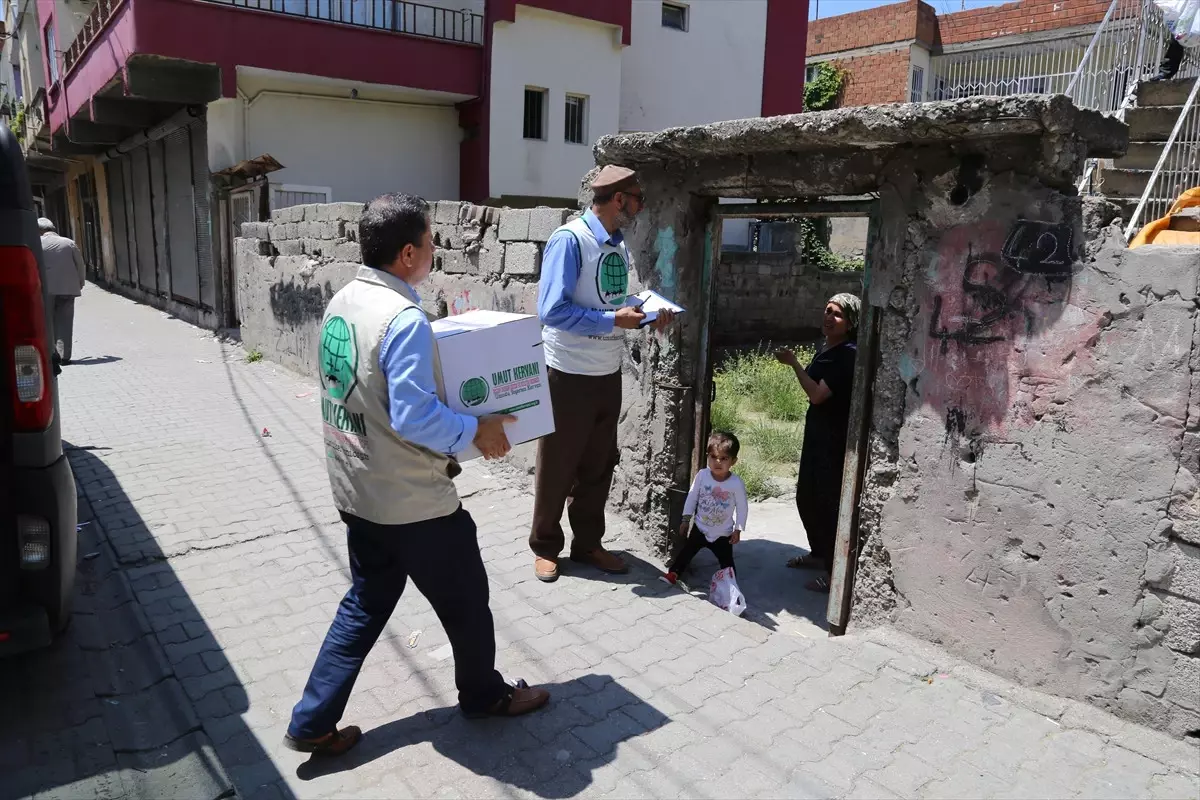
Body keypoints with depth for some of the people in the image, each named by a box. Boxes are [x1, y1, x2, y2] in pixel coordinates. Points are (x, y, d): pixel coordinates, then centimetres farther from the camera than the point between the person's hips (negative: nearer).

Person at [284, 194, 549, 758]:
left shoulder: (341, 303, 4)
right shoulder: (404, 318, -25)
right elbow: (414, 417, -27)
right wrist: (475, 432, -13)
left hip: (357, 492, 8)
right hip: (413, 501, -8)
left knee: (365, 603, 22)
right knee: (464, 601, 14)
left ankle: (313, 723, 27)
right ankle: (484, 695, 37)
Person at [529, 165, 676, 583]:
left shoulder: (619, 246, 7)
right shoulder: (570, 240, -17)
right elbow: (552, 311, -24)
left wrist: (646, 316, -2)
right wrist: (614, 321, -23)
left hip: (608, 373, 7)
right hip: (569, 374, -7)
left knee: (599, 465, 15)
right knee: (557, 467, 7)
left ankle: (588, 543, 31)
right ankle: (545, 546, 25)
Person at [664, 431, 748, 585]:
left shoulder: (737, 483, -23)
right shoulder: (702, 475, -18)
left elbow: (742, 507, -10)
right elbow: (692, 497, -5)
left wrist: (738, 530, -7)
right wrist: (686, 519, -2)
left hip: (723, 534, -2)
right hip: (700, 528, 2)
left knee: (727, 563, 10)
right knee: (686, 552, 15)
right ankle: (672, 574, 30)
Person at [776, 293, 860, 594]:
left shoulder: (848, 354, -18)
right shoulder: (826, 349, 11)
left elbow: (818, 394, -24)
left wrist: (793, 363, -19)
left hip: (836, 440, -10)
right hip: (816, 434, 10)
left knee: (830, 503, -5)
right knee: (806, 497, 18)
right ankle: (819, 553, 36)